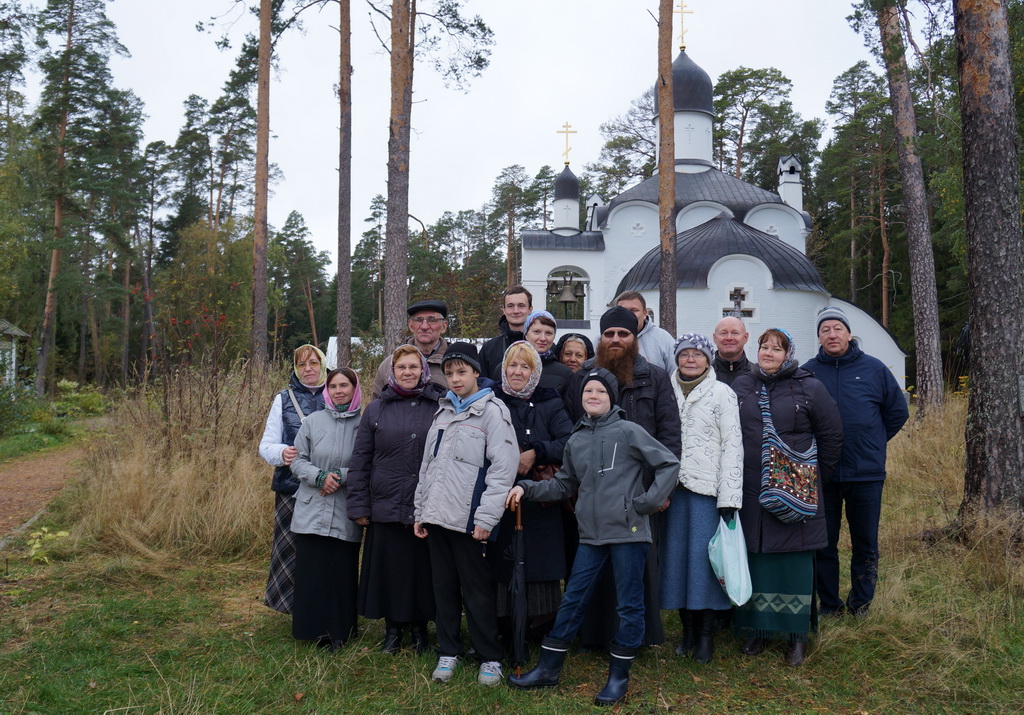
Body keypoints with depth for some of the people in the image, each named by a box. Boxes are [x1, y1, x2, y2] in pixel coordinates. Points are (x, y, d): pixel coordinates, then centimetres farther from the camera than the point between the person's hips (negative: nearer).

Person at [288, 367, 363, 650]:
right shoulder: (312, 421, 4)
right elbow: (298, 460, 4)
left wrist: (341, 476, -14)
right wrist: (319, 476, -12)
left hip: (345, 515, -1)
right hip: (311, 512, 2)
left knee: (342, 573, 3)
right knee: (310, 572, 5)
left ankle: (339, 632, 18)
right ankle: (313, 630, 19)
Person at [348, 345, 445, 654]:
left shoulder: (441, 406, 2)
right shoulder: (377, 409, 7)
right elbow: (360, 460, 8)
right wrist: (359, 506, 2)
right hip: (386, 508, 1)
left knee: (424, 568, 7)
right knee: (389, 570, 7)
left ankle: (420, 628, 25)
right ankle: (393, 628, 25)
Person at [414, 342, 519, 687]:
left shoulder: (492, 410, -6)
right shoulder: (443, 411, 15)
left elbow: (503, 467, -13)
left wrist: (486, 517, -16)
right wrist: (420, 510, 14)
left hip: (469, 519, -6)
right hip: (436, 516, 6)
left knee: (477, 590, 1)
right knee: (444, 587, 12)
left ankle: (490, 658, 14)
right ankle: (448, 651, 24)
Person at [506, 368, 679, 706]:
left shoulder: (628, 432, -5)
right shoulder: (576, 440, 11)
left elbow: (669, 464, -6)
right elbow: (563, 485, 18)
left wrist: (647, 502, -10)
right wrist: (527, 488, 6)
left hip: (628, 532, -5)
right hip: (591, 535, 5)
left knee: (629, 605, 5)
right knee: (572, 600, 11)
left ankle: (619, 676, 19)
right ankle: (548, 669, 21)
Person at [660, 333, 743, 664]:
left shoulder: (722, 393, 0)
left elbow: (732, 446, -5)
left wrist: (729, 498, -11)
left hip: (708, 488, -4)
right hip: (674, 487, 4)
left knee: (707, 557, -3)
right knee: (677, 555, 6)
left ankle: (707, 634, 9)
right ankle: (688, 630, 19)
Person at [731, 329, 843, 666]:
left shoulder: (809, 388, -1)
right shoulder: (741, 386, 8)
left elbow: (831, 435, 4)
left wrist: (815, 476, 6)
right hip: (750, 494, 3)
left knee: (794, 561, 1)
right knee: (754, 560, 7)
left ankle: (797, 635, 12)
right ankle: (757, 629, 18)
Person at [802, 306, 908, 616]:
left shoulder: (874, 369, 1)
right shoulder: (807, 372, 0)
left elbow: (897, 411, 12)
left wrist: (873, 441, 8)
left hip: (866, 473, 0)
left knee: (865, 544, 10)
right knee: (823, 544, 8)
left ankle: (861, 603, 28)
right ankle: (829, 605, 23)